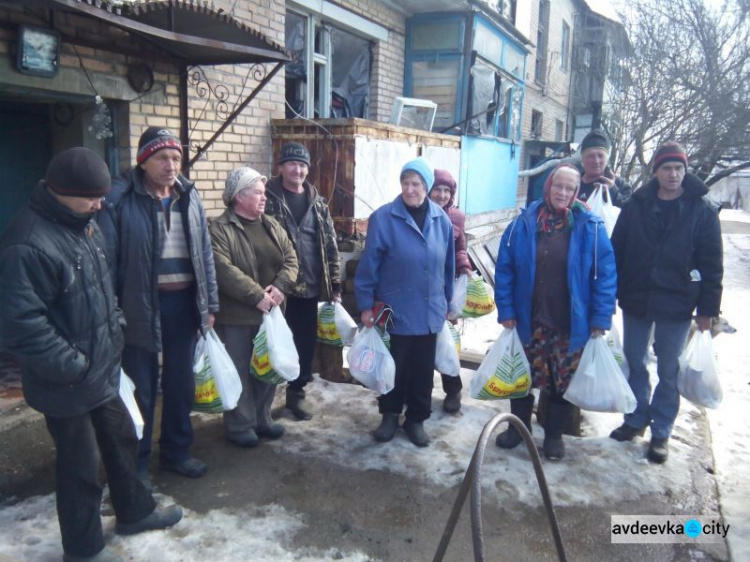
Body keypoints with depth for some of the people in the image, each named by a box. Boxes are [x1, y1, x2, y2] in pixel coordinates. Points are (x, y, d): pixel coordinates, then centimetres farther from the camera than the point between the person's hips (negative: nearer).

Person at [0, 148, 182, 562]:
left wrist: (115, 326, 11)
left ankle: (134, 511, 46)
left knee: (121, 439, 23)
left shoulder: (83, 225, 4)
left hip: (103, 369, 9)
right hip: (68, 385, -9)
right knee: (81, 463, 9)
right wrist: (73, 365, -21)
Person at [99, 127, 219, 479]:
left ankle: (176, 450, 35)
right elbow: (107, 259, -10)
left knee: (181, 383, 16)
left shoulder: (189, 196, 5)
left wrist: (210, 303, 7)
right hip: (140, 304, -4)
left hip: (183, 301, 5)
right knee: (141, 387, 9)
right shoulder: (121, 199, -10)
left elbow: (204, 253, 9)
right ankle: (135, 460, 28)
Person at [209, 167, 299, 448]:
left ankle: (262, 419, 31)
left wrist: (280, 286, -13)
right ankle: (240, 425, 20)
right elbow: (224, 270, -22)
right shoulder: (219, 229, -12)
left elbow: (290, 259, 5)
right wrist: (257, 296, -22)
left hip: (270, 312, 7)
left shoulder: (272, 225, 11)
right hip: (236, 315, -6)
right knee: (240, 371, 5)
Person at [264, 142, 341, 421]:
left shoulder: (318, 203, 10)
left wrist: (335, 284, 7)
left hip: (311, 288, 5)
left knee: (306, 344, 12)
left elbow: (330, 246, 11)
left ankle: (296, 393, 29)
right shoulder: (269, 199, -4)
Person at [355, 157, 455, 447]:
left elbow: (447, 265, 8)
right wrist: (366, 305, -8)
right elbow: (368, 265, -9)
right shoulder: (383, 218, -12)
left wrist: (447, 302, 13)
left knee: (423, 369, 14)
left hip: (430, 311, 3)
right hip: (394, 311, -3)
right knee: (394, 367, 12)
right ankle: (390, 415, 33)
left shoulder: (441, 220, 0)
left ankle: (416, 419, 32)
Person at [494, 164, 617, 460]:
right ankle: (518, 426, 38)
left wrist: (600, 318, -10)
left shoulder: (590, 226, -8)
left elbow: (605, 274, -7)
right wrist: (506, 311, -6)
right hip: (528, 321, 1)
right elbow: (504, 269, -3)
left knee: (564, 382, 13)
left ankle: (554, 434, 34)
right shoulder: (524, 223, -5)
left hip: (571, 324, -1)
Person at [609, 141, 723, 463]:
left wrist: (707, 309, -5)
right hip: (635, 301, 2)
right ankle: (636, 419, 32)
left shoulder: (702, 211, -4)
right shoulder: (636, 206, 1)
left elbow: (712, 265, -3)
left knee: (668, 372, 8)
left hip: (676, 306, -2)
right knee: (635, 364, 14)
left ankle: (661, 433, 22)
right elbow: (616, 252, 4)